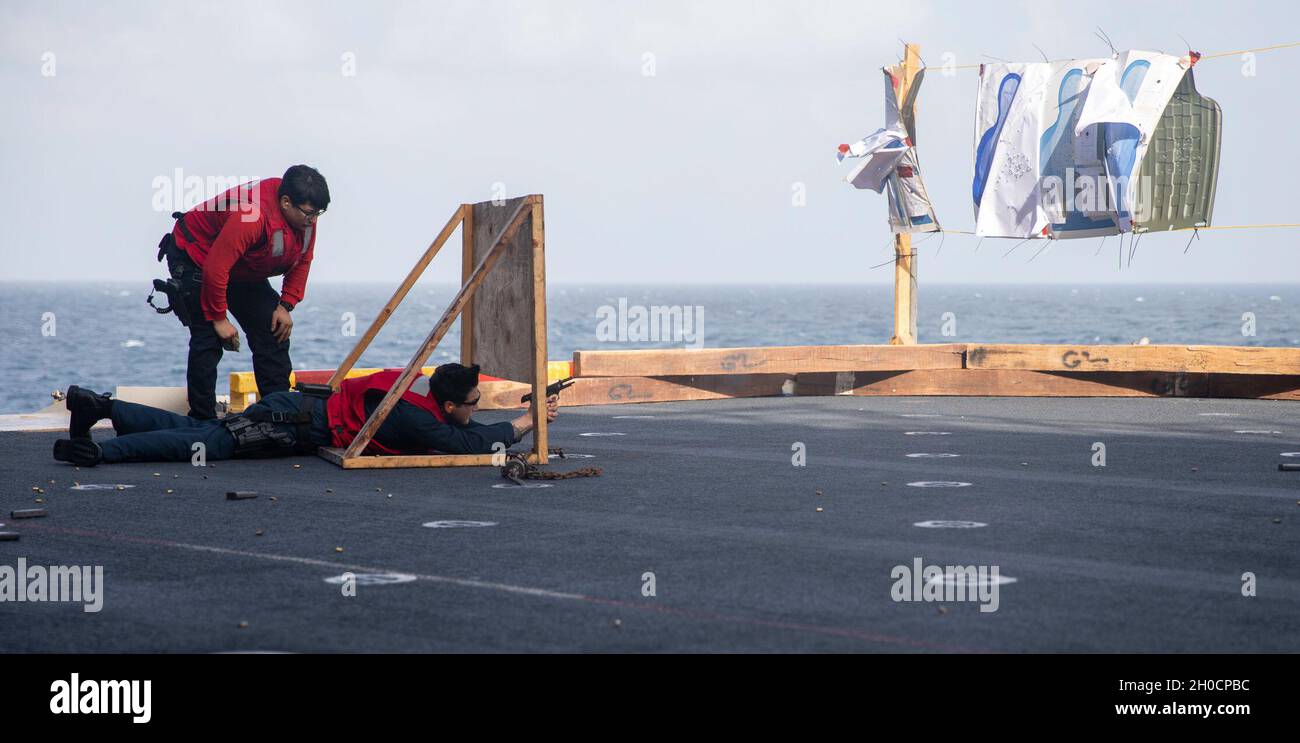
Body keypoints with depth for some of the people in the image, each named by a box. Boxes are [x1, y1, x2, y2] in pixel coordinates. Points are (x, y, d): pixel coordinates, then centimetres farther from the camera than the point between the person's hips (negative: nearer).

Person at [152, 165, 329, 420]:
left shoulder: (305, 217, -14)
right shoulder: (252, 215, -39)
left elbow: (302, 260, 3)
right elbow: (215, 269, -35)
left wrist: (286, 306, -6)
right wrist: (219, 319, -26)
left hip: (244, 271, 8)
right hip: (195, 258, -8)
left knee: (274, 332, 0)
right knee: (208, 340, -17)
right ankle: (201, 422, -11)